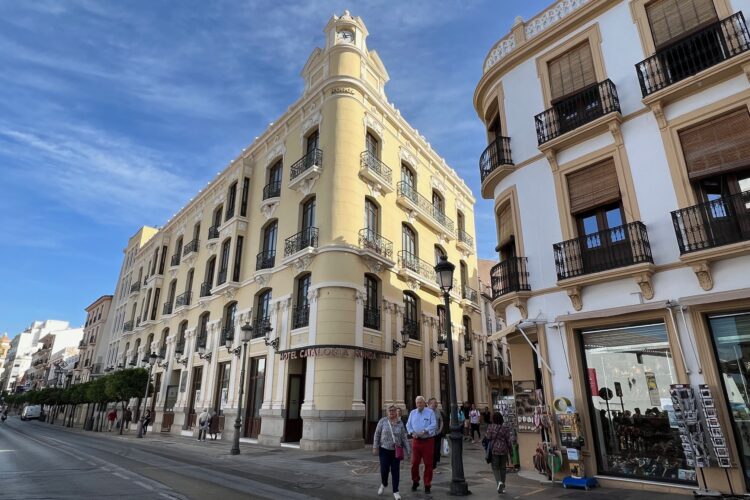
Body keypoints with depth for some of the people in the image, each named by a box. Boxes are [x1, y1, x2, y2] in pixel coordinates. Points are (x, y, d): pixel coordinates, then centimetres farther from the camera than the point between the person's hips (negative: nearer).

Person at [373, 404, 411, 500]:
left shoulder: (400, 423, -1)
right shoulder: (383, 421, -5)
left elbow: (404, 438, 2)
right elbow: (377, 434, -1)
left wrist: (408, 450, 0)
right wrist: (375, 447, -4)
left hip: (396, 451, 1)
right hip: (384, 450, -1)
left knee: (395, 471, 2)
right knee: (384, 469, 1)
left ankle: (395, 491, 18)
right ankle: (383, 484, 32)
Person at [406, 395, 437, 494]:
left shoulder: (430, 412, -3)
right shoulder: (412, 413, 9)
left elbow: (434, 425, -11)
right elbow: (408, 425, 10)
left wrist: (424, 431, -21)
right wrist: (412, 432, -9)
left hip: (428, 440, -3)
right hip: (416, 440, 3)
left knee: (428, 464, 2)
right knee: (414, 463, 6)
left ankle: (427, 485, 15)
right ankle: (415, 482, 25)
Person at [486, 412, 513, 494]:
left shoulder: (490, 427, -8)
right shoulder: (505, 429, -4)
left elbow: (487, 437, -12)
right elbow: (508, 441, -2)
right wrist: (510, 450, 9)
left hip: (494, 450, -2)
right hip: (503, 450, 2)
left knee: (495, 467, 7)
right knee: (502, 468, 14)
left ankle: (499, 482, -17)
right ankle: (502, 487, 20)